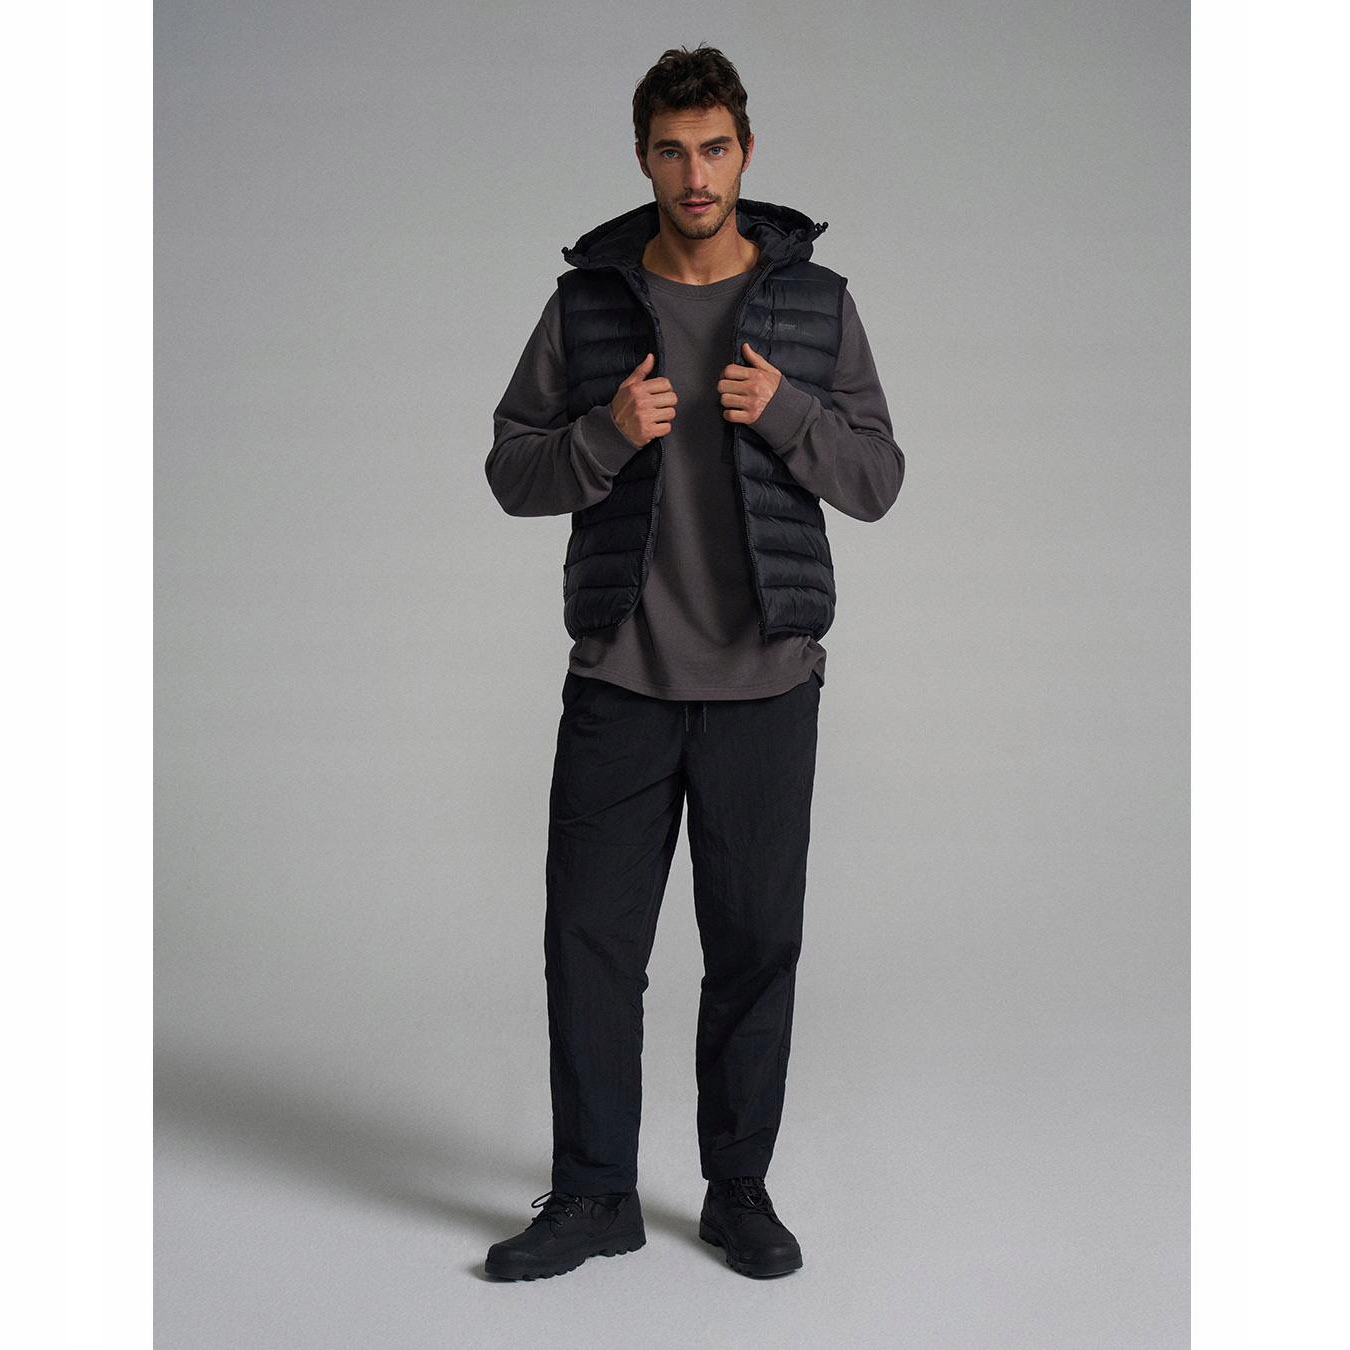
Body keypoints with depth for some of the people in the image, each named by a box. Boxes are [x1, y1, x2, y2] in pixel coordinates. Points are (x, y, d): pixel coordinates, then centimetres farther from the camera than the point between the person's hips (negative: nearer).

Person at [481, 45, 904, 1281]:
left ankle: (741, 1191, 22)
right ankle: (594, 1196, 17)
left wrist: (786, 413, -15)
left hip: (765, 682, 0)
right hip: (619, 679, 0)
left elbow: (877, 480, 2)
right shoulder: (588, 300, 3)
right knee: (591, 938, 3)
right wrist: (608, 434, -15)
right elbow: (513, 472, 4)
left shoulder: (816, 301, 2)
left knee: (757, 945, 7)